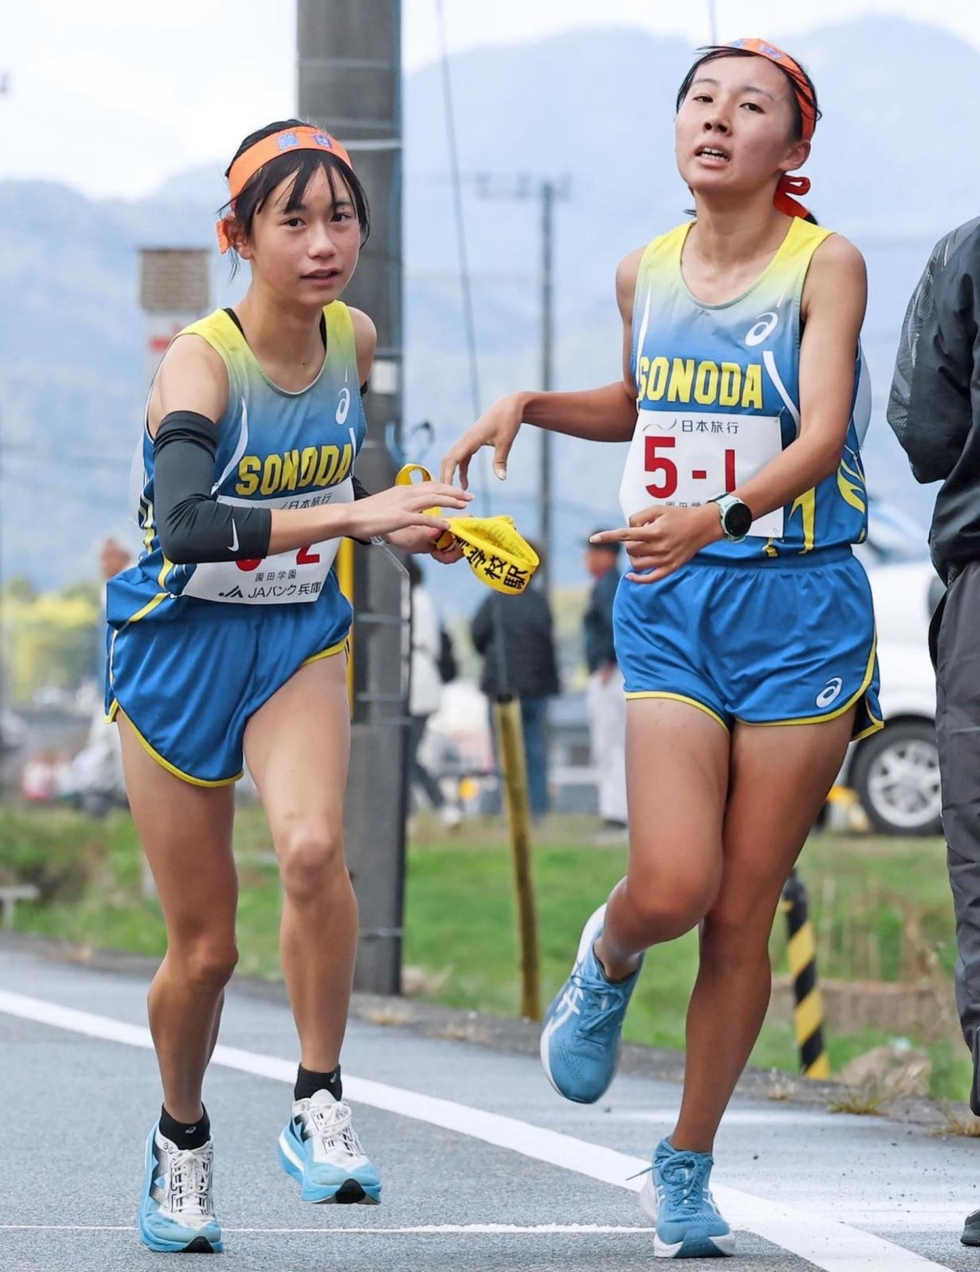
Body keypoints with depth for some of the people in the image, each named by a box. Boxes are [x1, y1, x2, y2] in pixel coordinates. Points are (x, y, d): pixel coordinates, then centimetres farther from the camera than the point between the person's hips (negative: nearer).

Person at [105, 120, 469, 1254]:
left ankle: (319, 1110, -14)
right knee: (203, 944, 4)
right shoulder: (199, 362, -23)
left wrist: (409, 525, 7)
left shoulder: (354, 340, -4)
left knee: (312, 850, -28)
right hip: (179, 646, -3)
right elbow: (185, 527, -41)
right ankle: (182, 1140, 31)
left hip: (297, 641, 3)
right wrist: (351, 515, -47)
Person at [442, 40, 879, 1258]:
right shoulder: (645, 273, 7)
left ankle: (686, 1163, 17)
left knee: (744, 915, 1)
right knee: (671, 887, -15)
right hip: (669, 611, 2)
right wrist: (526, 406, 10)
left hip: (799, 608, -2)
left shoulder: (826, 265, -7)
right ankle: (605, 964, 21)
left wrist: (716, 516, -36)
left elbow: (821, 436, -20)